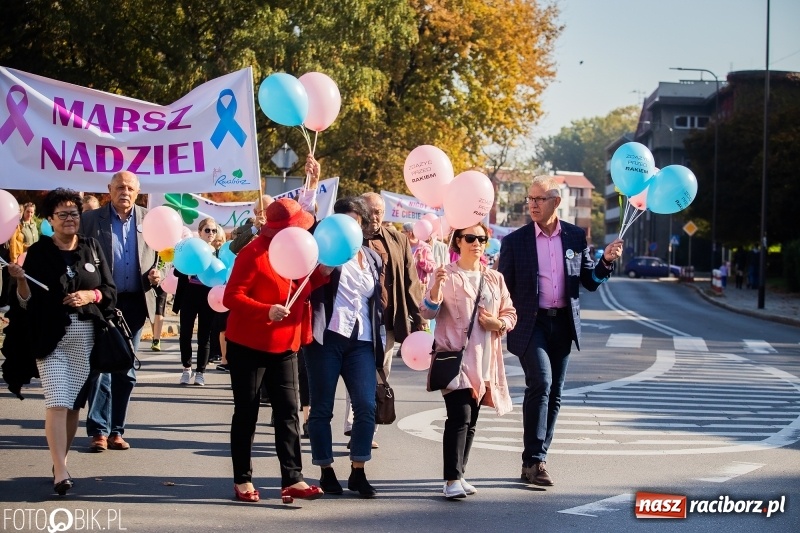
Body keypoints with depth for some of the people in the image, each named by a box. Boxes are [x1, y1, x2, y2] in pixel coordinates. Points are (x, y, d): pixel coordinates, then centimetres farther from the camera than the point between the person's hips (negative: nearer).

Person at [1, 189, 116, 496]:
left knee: (75, 403, 6)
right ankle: (60, 473, -16)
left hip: (85, 336, 3)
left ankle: (61, 460, 21)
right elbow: (27, 300, -2)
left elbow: (110, 291, 9)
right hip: (50, 337, -3)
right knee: (57, 403, -13)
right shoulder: (38, 252, 1)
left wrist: (89, 295, -10)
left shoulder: (92, 249, 9)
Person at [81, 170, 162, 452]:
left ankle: (116, 429, 16)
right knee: (100, 367, -4)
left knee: (126, 371, 8)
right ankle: (98, 431, 2)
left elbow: (160, 256, 15)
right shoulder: (91, 219, 0)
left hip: (135, 304, 3)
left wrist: (156, 275, -6)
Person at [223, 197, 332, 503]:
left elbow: (302, 288, 18)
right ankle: (242, 480, 11)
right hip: (249, 346, -7)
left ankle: (292, 479, 1)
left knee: (288, 412, 2)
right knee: (247, 413, 2)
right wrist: (267, 311, -33)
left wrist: (321, 273, -2)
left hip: (285, 346, 7)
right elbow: (231, 297, -20)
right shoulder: (253, 254, -15)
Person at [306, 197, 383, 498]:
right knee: (322, 408, 1)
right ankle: (326, 472, 12)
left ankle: (358, 472, 3)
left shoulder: (372, 259, 17)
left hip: (361, 342, 4)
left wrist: (379, 341, 16)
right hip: (326, 338, -3)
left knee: (366, 406, -7)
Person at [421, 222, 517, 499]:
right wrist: (436, 288, -27)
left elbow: (510, 313, 17)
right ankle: (452, 479, -17)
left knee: (470, 420, 8)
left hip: (484, 359, 5)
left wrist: (499, 323, -5)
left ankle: (458, 475, 15)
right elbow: (428, 312, -8)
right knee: (460, 417, -16)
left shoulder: (495, 279, 13)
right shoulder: (447, 275, -1)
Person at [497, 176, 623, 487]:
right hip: (530, 323, -4)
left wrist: (606, 261, -6)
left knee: (554, 393, 6)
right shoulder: (515, 241, 0)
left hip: (563, 324, 4)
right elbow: (503, 289, 2)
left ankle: (536, 461, 17)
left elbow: (590, 282, 11)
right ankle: (533, 460, -16)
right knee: (541, 382, -20)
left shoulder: (576, 237, 6)